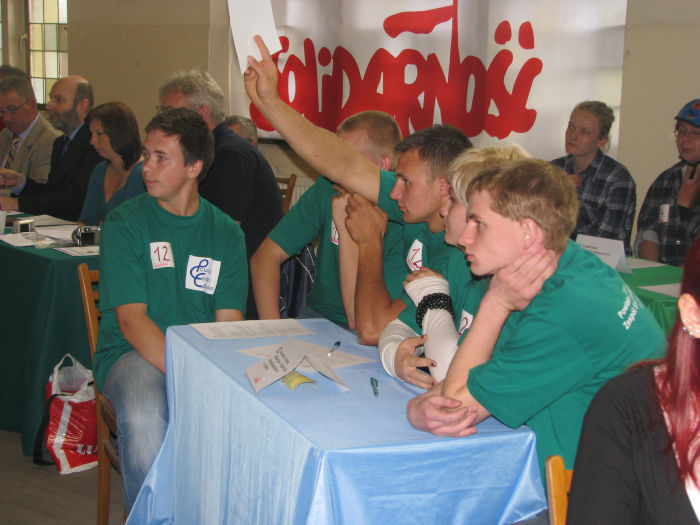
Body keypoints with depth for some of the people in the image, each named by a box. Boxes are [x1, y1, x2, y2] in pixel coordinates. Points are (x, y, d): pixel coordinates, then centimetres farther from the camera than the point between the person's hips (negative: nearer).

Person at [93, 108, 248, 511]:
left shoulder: (226, 233, 8)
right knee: (146, 414, -35)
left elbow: (229, 323, 2)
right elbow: (131, 319, -10)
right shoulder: (125, 224, 0)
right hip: (133, 353, -2)